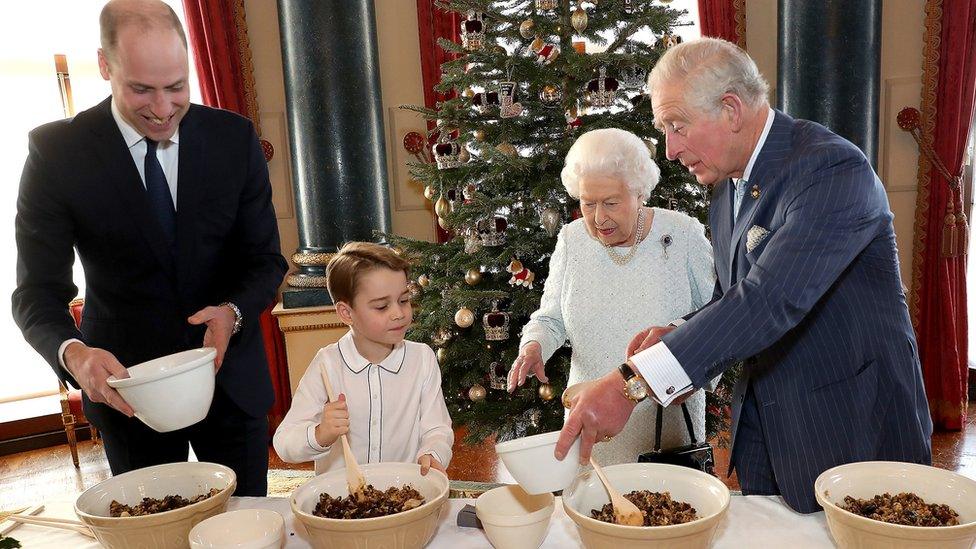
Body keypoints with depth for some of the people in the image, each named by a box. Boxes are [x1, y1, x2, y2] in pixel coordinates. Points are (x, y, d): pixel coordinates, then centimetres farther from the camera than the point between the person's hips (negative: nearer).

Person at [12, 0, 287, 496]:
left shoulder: (234, 138, -7)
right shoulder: (56, 151, -11)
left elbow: (265, 259, -3)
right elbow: (38, 292, -10)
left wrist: (233, 313, -23)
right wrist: (73, 353, -30)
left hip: (230, 375, 1)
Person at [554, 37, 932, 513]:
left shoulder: (833, 169, -22)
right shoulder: (727, 187, 5)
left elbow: (771, 299, -35)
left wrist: (632, 382, -40)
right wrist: (678, 336, -8)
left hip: (853, 431, -7)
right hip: (763, 423, 7)